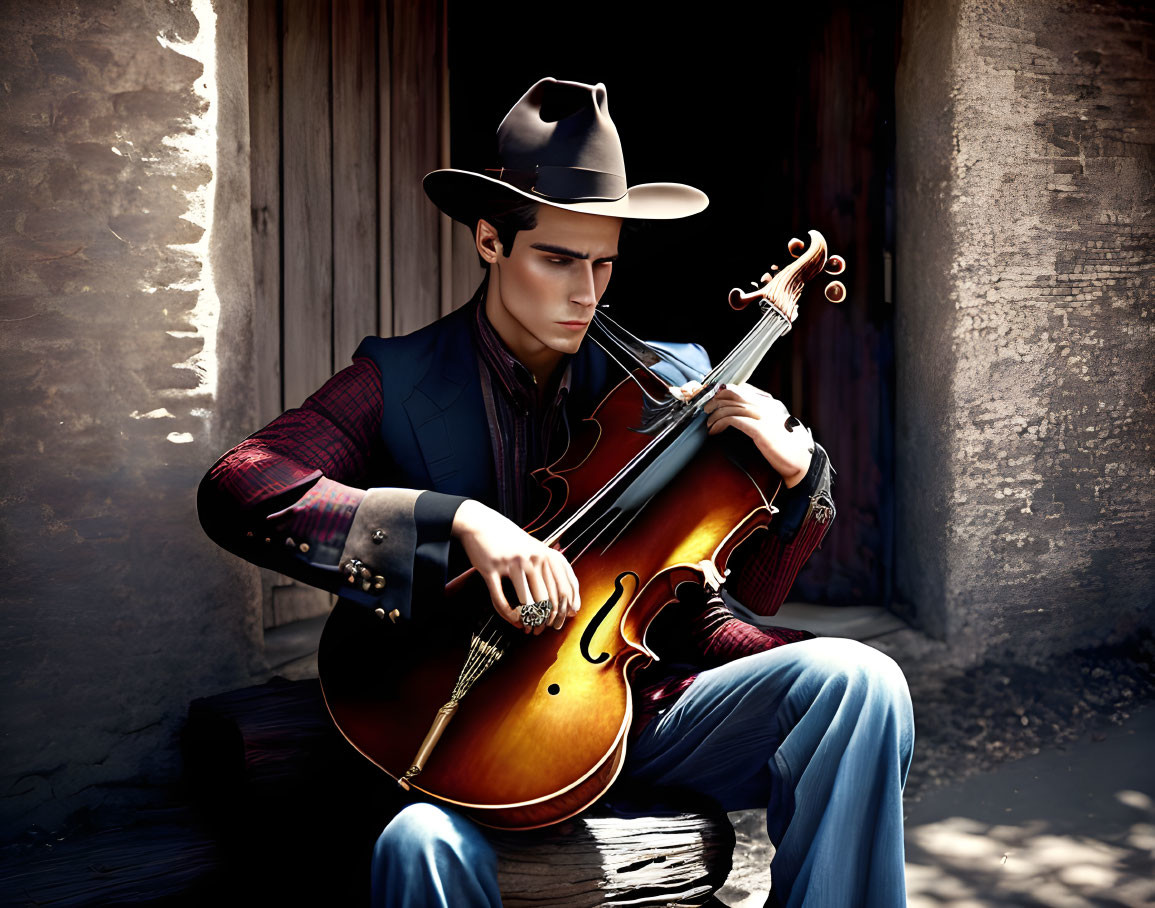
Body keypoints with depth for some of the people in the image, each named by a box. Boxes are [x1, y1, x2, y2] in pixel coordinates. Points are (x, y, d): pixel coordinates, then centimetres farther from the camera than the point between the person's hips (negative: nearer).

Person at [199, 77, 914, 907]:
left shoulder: (670, 382, 6)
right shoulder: (399, 385, -2)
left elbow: (753, 591, 11)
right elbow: (238, 490, -19)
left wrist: (795, 469, -10)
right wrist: (460, 520, -28)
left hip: (645, 705, 3)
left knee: (857, 680, -21)